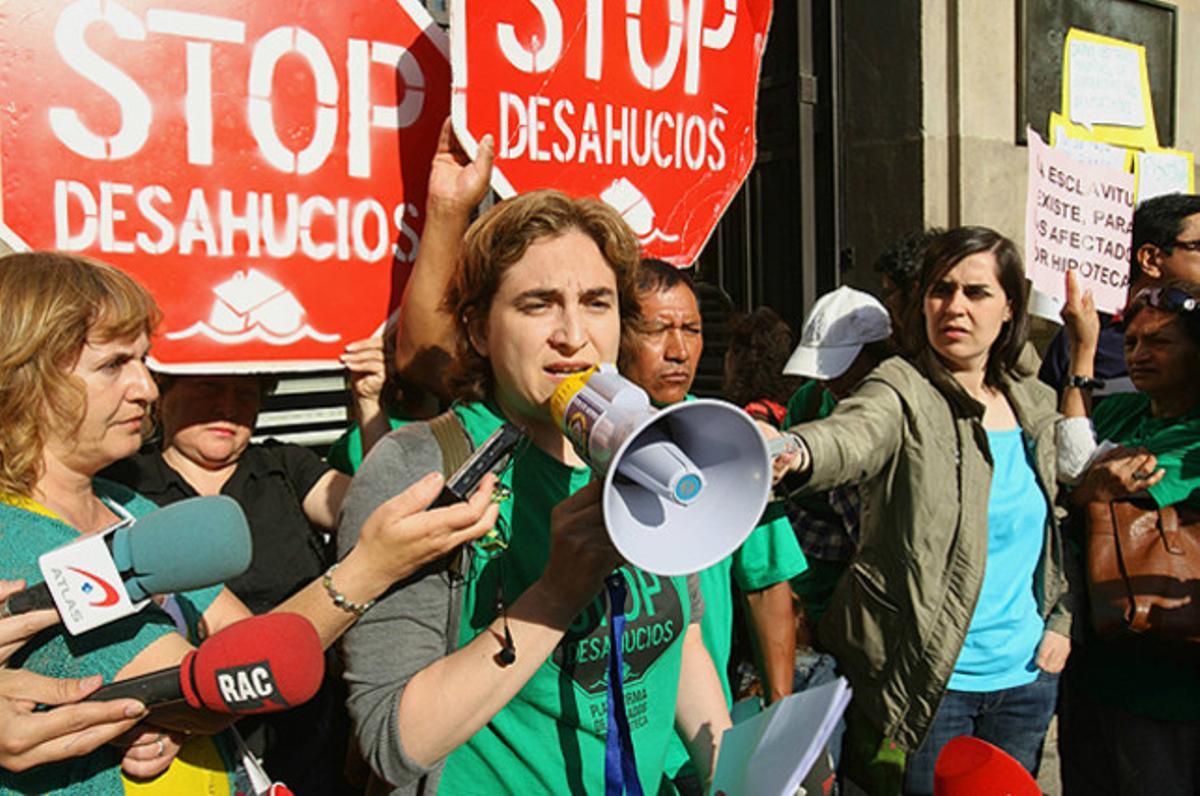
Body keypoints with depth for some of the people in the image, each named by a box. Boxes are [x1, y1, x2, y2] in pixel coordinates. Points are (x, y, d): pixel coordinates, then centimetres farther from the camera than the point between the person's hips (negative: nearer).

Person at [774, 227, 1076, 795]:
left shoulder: (1038, 407, 6)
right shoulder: (903, 391, -12)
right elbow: (854, 435, -36)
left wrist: (1061, 619, 7)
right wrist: (795, 451, -58)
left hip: (1027, 676, 6)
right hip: (926, 678, -5)